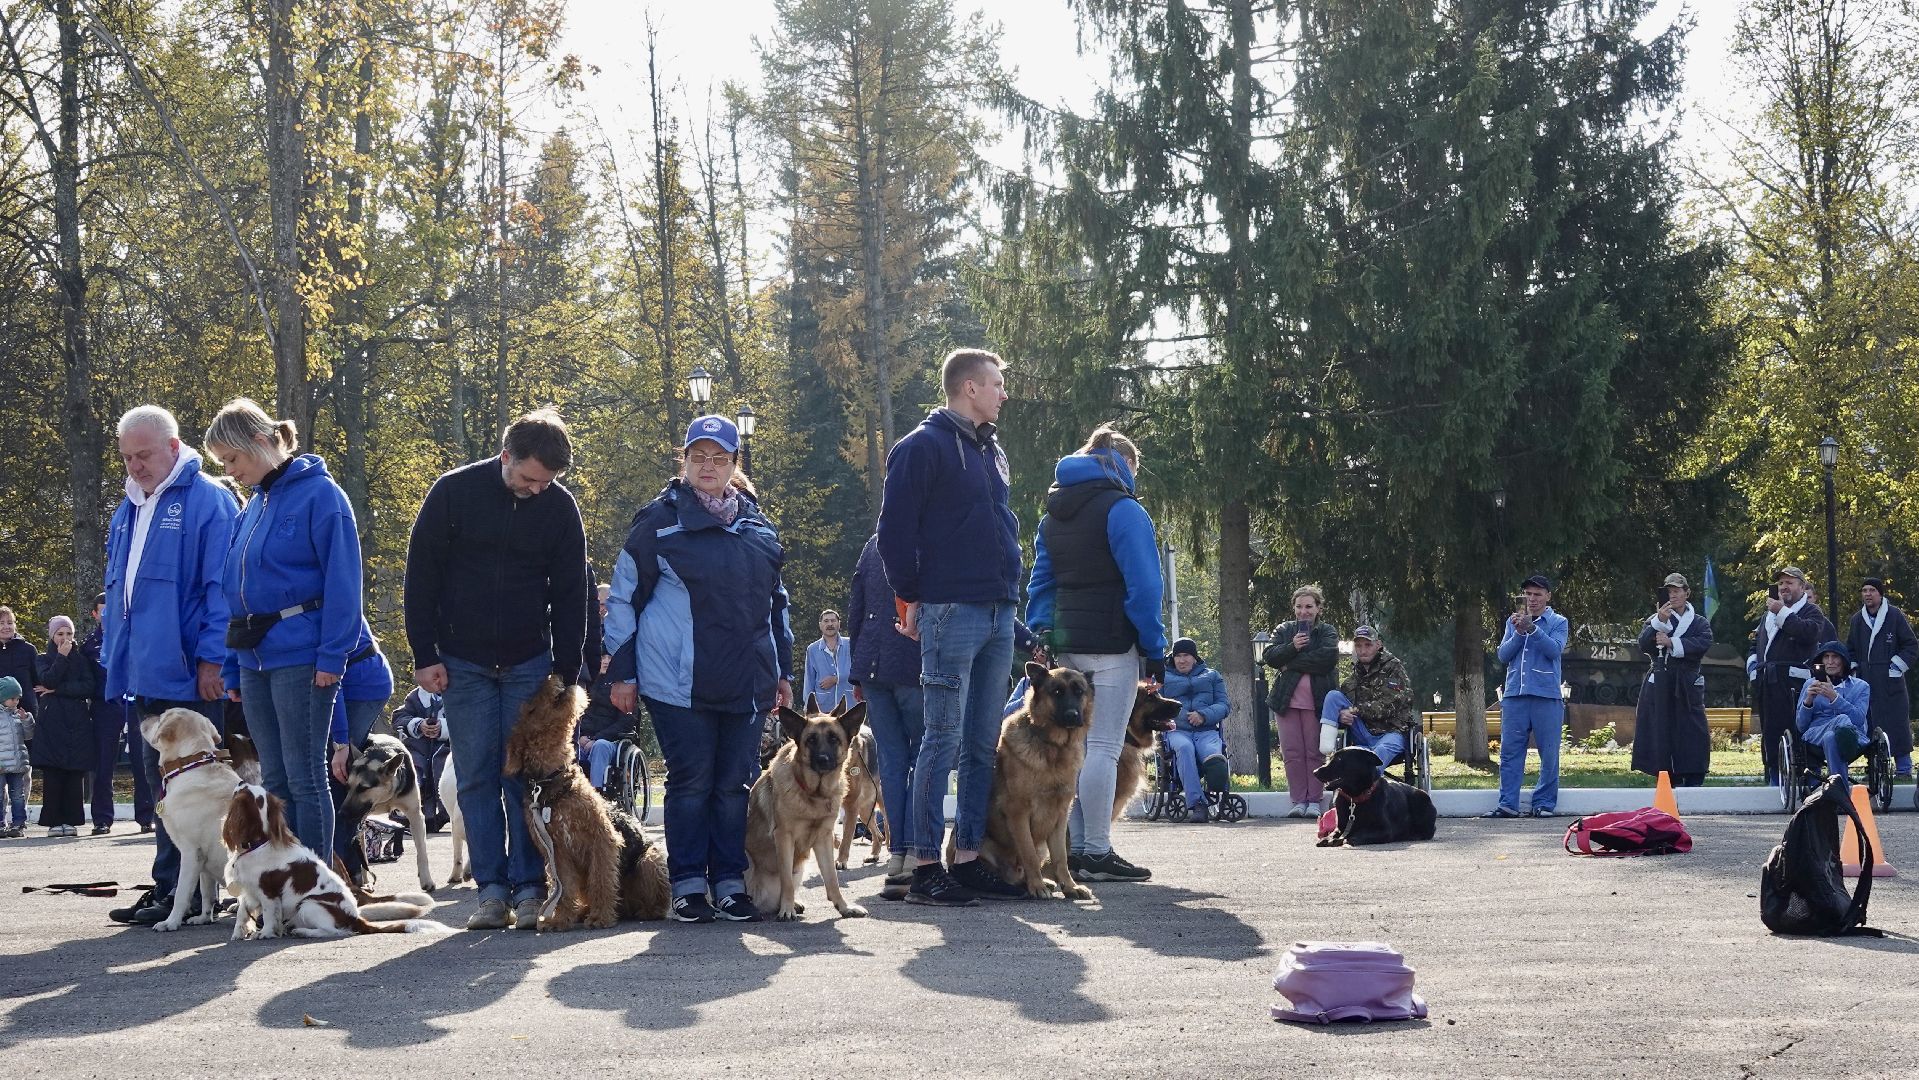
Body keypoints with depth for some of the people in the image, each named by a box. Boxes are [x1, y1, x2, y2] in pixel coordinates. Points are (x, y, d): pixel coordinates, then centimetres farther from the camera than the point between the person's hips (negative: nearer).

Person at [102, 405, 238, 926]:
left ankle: (182, 893, -2)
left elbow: (221, 586, -11)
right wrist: (114, 656, 19)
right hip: (145, 676, 8)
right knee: (161, 783, 11)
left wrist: (212, 658, -16)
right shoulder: (128, 510, 18)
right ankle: (168, 889, 15)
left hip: (189, 675, -8)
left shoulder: (207, 500, -7)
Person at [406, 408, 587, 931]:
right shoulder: (454, 492, -8)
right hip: (464, 665, 0)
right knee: (476, 779, -1)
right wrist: (424, 656, -5)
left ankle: (529, 889, 1)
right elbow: (421, 577, -3)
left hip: (530, 664, 1)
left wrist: (566, 672, 0)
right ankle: (491, 889, 2)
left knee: (526, 779, -2)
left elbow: (570, 595, 3)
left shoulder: (560, 506, -3)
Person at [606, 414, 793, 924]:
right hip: (678, 684, -4)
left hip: (745, 684, 4)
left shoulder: (755, 526, 14)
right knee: (691, 781, -3)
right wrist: (622, 672, -2)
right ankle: (688, 886, 4)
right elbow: (624, 598, 2)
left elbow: (776, 602, 23)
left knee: (734, 783, 3)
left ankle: (730, 882, 10)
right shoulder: (660, 520, 1)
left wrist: (784, 671, 20)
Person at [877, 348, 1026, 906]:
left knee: (984, 744, 8)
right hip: (951, 610, -8)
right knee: (944, 739, -9)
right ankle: (925, 867, -7)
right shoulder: (924, 447, -7)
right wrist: (911, 598, -7)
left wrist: (1011, 593, 16)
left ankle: (968, 859, 13)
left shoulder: (992, 451, 19)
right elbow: (895, 528, -10)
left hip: (999, 612, 8)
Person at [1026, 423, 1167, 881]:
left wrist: (1040, 637, 17)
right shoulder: (1123, 509, -7)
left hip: (1064, 641, 7)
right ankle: (1096, 853, -7)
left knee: (1077, 746, 12)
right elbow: (1143, 584, -12)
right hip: (1111, 643, -7)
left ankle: (1077, 847, 12)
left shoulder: (1053, 515, 17)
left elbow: (1040, 585, 17)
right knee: (1104, 747, -6)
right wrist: (1154, 648, -9)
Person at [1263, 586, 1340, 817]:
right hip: (1287, 700, 3)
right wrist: (1292, 647, -15)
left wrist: (1291, 664, -11)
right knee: (1292, 753, 0)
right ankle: (1298, 801, 6)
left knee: (1315, 752, -1)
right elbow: (1269, 657, 1)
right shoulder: (1284, 631, 14)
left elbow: (1328, 657, -14)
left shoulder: (1327, 632, 5)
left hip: (1316, 700, -3)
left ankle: (1314, 801, 5)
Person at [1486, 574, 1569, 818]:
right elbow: (1503, 655, 7)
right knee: (1510, 751, -1)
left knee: (1549, 754, -1)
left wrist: (1532, 629, -21)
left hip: (1547, 696, -3)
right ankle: (1508, 803, -1)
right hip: (1515, 695, 3)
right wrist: (1519, 633, -8)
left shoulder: (1558, 622, 6)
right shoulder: (1513, 622, 15)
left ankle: (1545, 803, 5)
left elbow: (1554, 649, -11)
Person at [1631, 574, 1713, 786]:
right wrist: (1659, 622, -17)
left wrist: (1671, 643, -15)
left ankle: (1692, 786, -5)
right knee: (1661, 737, -3)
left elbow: (1703, 644, -8)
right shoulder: (1655, 620, 14)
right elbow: (1643, 644, -3)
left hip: (1687, 687, 0)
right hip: (1659, 687, 0)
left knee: (1693, 736, -7)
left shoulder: (1699, 623, 12)